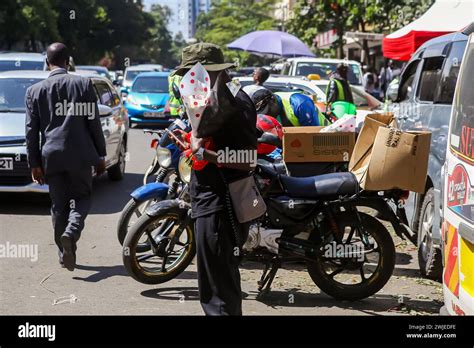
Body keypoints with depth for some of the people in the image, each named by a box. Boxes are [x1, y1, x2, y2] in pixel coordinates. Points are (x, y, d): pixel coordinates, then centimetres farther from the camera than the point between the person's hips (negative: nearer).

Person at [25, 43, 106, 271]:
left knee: (59, 205, 12)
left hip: (52, 156, 1)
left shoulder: (35, 91, 3)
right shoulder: (83, 84, -1)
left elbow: (31, 130, 2)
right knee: (82, 197, 13)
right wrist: (100, 155, 7)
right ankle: (71, 230, -15)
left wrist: (34, 163, 7)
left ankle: (65, 252, 14)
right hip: (80, 154, -1)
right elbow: (94, 122, -1)